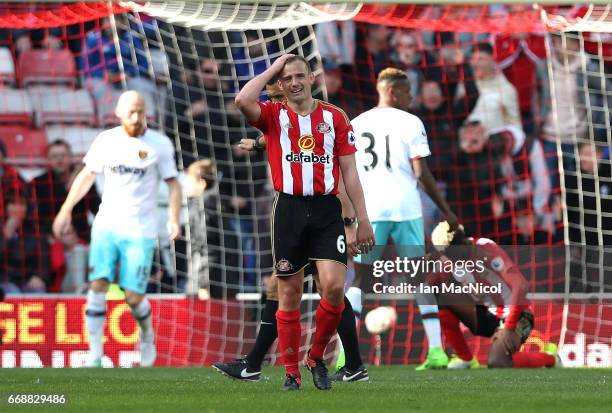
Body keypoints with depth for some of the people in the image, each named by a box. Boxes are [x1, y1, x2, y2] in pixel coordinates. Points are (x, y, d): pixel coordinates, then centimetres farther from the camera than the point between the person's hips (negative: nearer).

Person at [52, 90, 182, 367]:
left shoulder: (159, 144, -2)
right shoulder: (105, 141, 4)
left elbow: (173, 184, 3)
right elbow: (87, 175, 15)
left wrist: (174, 219, -11)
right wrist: (66, 209, 10)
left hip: (140, 232, -2)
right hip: (106, 226, 2)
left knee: (134, 297, -6)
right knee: (98, 285, -13)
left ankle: (147, 336, 28)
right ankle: (95, 355, -9)